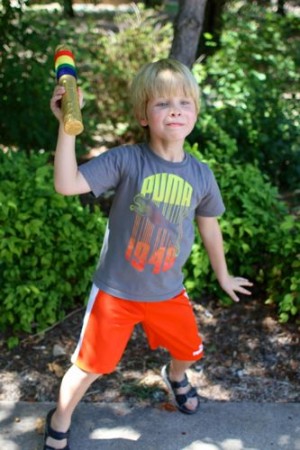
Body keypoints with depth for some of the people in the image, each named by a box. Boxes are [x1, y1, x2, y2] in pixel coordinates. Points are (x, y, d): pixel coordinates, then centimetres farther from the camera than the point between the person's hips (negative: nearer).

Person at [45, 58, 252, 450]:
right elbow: (67, 185, -30)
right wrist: (67, 124, -38)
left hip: (168, 293, 4)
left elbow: (209, 226, 9)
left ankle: (175, 377, 62)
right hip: (116, 291, -4)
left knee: (190, 350, 24)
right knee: (90, 366, 6)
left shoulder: (202, 175, -6)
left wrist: (223, 276, 21)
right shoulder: (125, 160, -19)